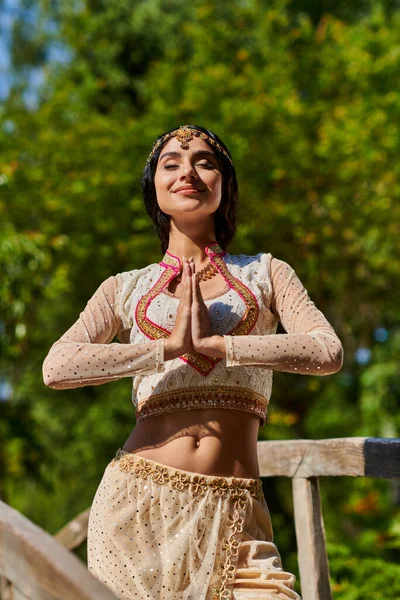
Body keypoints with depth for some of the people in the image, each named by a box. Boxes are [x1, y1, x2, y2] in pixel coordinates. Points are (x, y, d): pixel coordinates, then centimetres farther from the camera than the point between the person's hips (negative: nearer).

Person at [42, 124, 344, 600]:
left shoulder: (266, 272, 14)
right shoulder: (124, 289, 13)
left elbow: (328, 352, -3)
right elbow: (56, 367, -3)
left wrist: (214, 343, -9)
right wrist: (168, 346, -9)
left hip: (234, 511, 0)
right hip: (139, 496, 0)